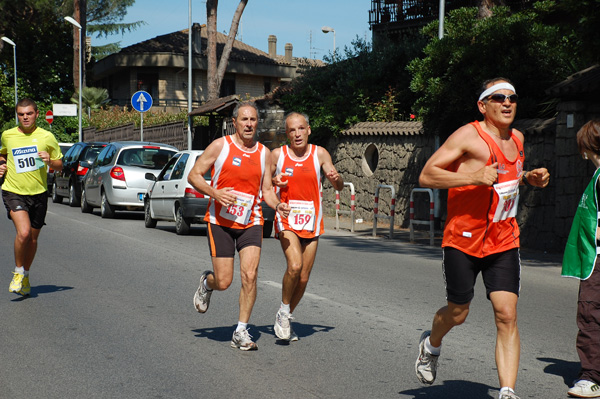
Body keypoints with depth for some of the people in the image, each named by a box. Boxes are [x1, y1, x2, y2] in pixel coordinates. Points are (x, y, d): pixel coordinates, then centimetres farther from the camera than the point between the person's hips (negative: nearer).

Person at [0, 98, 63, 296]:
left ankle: (25, 276, 32)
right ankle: (18, 272, 1)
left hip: (38, 193, 1)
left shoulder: (47, 137, -1)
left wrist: (49, 161, -14)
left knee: (33, 238, 10)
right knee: (23, 232, -22)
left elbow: (60, 165, 7)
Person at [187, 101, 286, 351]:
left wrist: (277, 205, -11)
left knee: (250, 276, -12)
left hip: (251, 223, 3)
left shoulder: (264, 153, 6)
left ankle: (241, 332, 1)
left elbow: (267, 190, 11)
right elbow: (194, 175, -2)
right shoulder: (220, 146, -4)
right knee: (223, 282, -3)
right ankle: (207, 283, 35)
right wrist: (215, 193, -19)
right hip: (220, 221, -2)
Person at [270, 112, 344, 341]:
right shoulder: (278, 155, -1)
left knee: (303, 278, 5)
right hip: (286, 220, -2)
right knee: (295, 266, -24)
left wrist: (336, 179, -21)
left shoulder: (320, 154, 1)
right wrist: (274, 182, -13)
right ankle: (283, 312, -1)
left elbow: (339, 188, 2)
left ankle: (285, 320, 26)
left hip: (311, 222, 2)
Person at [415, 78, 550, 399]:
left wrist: (528, 178, 8)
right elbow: (426, 175, -16)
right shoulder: (468, 136, -11)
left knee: (507, 315, -9)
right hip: (463, 241, -4)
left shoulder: (517, 139, 11)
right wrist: (473, 178, -27)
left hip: (504, 243, 5)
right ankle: (431, 345, 43)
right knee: (457, 314, 9)